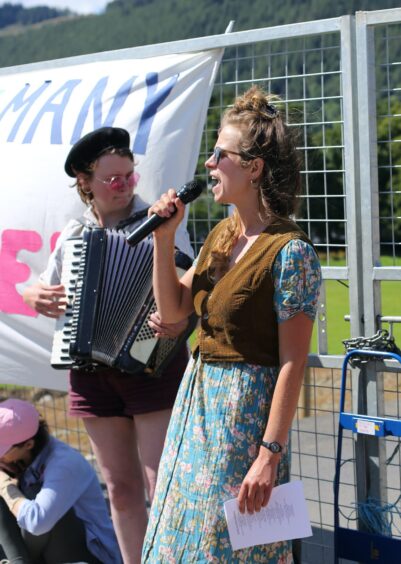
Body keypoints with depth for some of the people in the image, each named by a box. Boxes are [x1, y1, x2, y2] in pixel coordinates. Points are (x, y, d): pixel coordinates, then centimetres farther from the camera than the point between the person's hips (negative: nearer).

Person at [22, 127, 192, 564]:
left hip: (153, 366, -4)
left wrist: (181, 322, -30)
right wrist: (35, 296, -3)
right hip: (93, 375, 5)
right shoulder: (73, 234, 9)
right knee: (121, 489, 11)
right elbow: (45, 291, 21)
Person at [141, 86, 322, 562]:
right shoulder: (222, 234, 7)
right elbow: (172, 311, 11)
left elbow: (292, 363, -19)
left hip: (247, 408, -8)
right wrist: (163, 239, 0)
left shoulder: (289, 251, -18)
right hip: (198, 399, 8)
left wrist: (270, 455, -21)